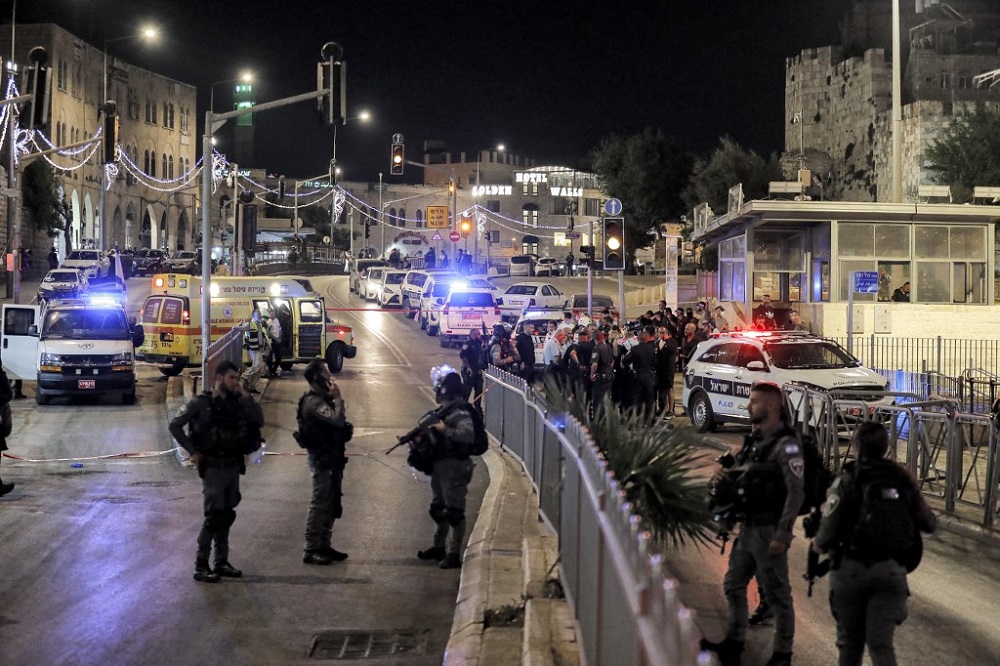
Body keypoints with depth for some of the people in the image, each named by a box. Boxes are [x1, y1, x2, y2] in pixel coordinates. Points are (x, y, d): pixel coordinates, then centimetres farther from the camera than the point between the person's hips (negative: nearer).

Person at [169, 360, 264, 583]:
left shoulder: (236, 403, 9)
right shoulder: (201, 403, -6)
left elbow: (259, 421, 0)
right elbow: (175, 425, -6)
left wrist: (244, 396, -5)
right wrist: (193, 452, -10)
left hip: (232, 466, 6)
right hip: (212, 467, -6)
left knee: (227, 516, 10)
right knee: (214, 516, -10)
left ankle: (221, 562, 19)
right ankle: (201, 565, -3)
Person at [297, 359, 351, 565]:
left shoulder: (323, 398, 15)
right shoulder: (313, 402, -17)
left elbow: (338, 423, 18)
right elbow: (337, 421, -25)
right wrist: (338, 398, -15)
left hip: (332, 458, 10)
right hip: (322, 460, -10)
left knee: (332, 505, 14)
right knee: (319, 505, -7)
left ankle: (324, 546, 22)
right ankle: (310, 550, -3)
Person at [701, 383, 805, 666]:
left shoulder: (785, 444, -16)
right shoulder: (757, 440, 12)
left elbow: (796, 491, -20)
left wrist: (782, 535, -23)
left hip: (769, 530, -9)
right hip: (748, 526, 9)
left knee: (776, 594, 1)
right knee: (734, 585, 18)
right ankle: (734, 643, 31)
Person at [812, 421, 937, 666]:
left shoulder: (847, 479, -10)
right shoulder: (903, 478, 1)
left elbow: (830, 528, -16)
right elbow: (929, 524, 8)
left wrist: (818, 545, 6)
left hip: (851, 567, -2)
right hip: (892, 570, 2)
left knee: (850, 639, 16)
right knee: (881, 643, 2)